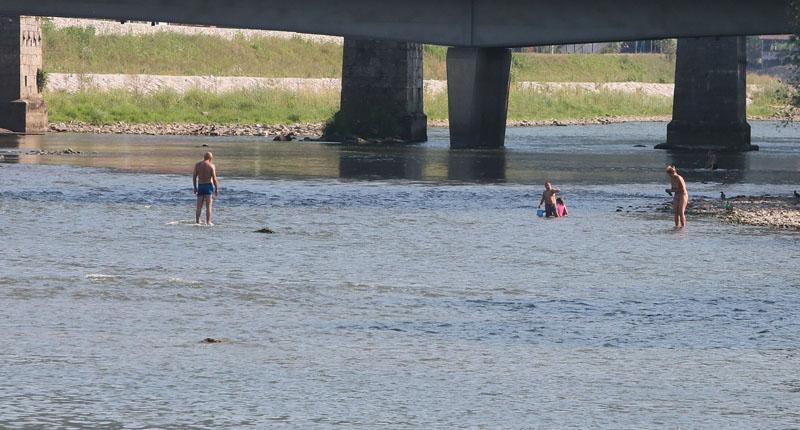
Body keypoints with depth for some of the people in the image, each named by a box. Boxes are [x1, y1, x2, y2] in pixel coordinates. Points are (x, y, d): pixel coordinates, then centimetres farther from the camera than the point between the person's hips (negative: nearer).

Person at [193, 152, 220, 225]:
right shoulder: (211, 166, -6)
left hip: (200, 186, 3)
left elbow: (194, 177, 5)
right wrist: (216, 189, -3)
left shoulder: (197, 165, 5)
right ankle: (208, 222, -7)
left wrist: (195, 187, 13)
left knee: (199, 206, 9)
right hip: (209, 186, -3)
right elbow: (214, 178, -9)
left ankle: (197, 221, 9)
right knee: (208, 206, -3)